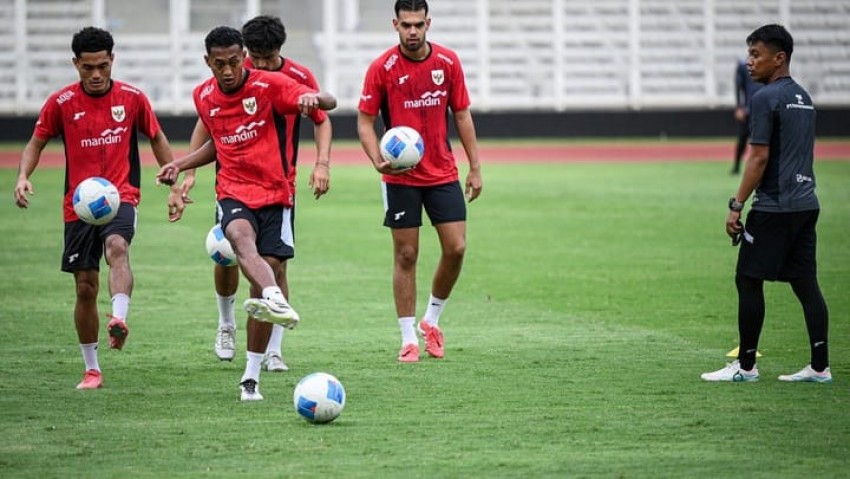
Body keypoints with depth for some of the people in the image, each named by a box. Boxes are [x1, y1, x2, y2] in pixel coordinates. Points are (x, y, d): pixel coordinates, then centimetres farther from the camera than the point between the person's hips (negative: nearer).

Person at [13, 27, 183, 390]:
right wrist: (23, 176, -12)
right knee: (85, 288, 3)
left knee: (117, 248, -34)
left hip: (121, 196, -1)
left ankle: (119, 320, -51)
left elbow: (157, 140, 12)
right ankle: (92, 370, 16)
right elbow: (36, 143, 7)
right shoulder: (61, 103, -1)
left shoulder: (132, 98, 0)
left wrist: (174, 188, 9)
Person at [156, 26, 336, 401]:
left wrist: (313, 98, -38)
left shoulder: (269, 85, -6)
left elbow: (330, 103, -14)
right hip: (233, 193, 1)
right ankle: (275, 299, -64)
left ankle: (252, 375, 7)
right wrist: (180, 165, 13)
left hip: (274, 193, -1)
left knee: (269, 271, -4)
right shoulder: (203, 97, 7)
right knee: (241, 235, -34)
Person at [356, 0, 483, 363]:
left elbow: (461, 115, 7)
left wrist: (475, 167, 5)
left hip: (443, 173, 3)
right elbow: (365, 121, -6)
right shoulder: (382, 68, -9)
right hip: (400, 177, -3)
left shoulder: (448, 62, -1)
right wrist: (378, 161, -23)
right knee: (406, 255, 0)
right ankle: (409, 338, 8)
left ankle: (432, 320, 19)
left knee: (456, 248, -3)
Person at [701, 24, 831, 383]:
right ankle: (820, 367, 4)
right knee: (805, 282, 8)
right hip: (806, 203, 8)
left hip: (774, 206, -8)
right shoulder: (804, 98, 16)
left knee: (748, 280, -1)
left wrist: (737, 205, -13)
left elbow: (759, 157, -16)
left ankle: (745, 366, 2)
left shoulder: (766, 98, -11)